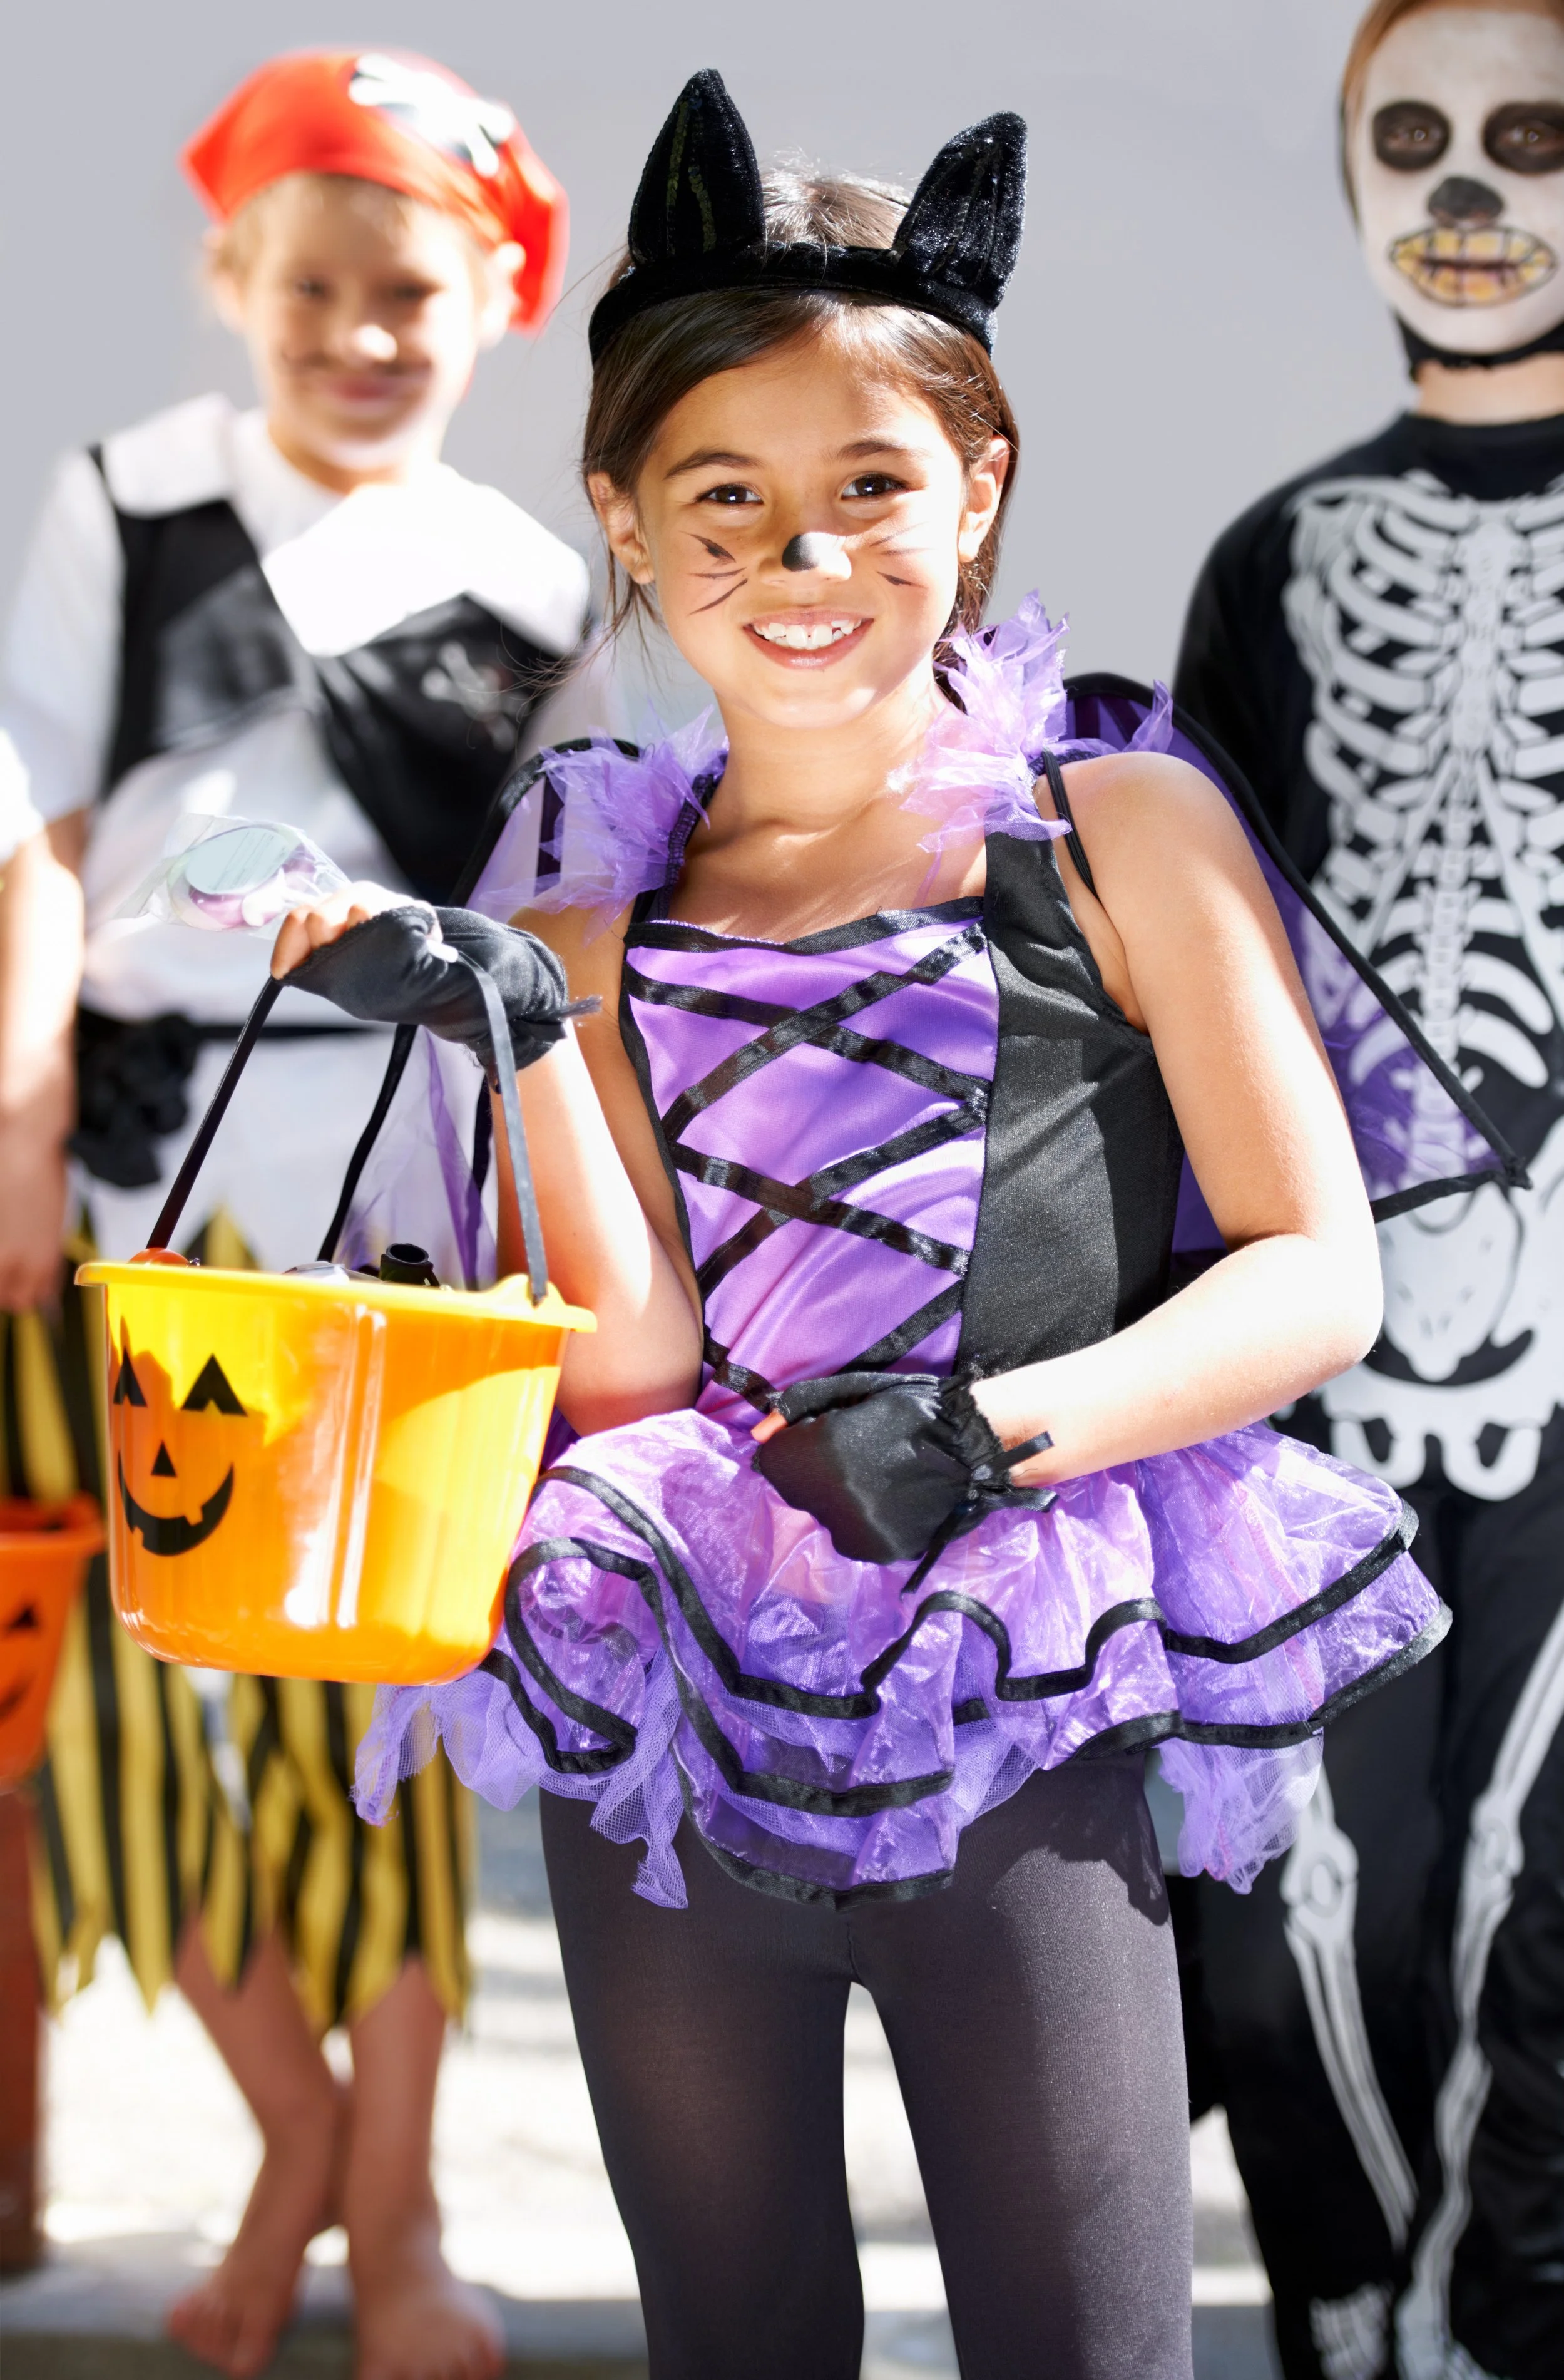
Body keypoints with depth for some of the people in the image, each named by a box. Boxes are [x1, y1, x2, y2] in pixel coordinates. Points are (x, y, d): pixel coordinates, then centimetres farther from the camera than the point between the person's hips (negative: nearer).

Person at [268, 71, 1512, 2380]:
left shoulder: (1112, 825, -1)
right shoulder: (604, 891, 8)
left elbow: (1318, 1280, -3)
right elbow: (634, 1352, -1)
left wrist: (991, 1432, -17)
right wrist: (523, 1037, -13)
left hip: (1014, 1726, -3)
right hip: (667, 1732, 4)